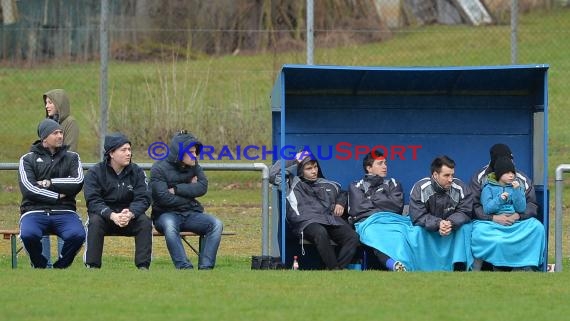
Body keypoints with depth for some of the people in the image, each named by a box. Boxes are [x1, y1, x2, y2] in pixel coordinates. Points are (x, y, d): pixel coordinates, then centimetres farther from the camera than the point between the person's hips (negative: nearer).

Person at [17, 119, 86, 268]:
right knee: (28, 235, -35)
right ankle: (40, 267, -6)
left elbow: (78, 182, -3)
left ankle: (60, 268, -5)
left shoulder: (72, 157, 15)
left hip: (64, 212, 1)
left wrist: (49, 183, -6)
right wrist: (57, 196, -7)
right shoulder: (28, 159, 9)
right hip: (35, 211, -1)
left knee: (78, 235, -31)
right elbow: (28, 188, -6)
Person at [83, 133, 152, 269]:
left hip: (130, 218, 2)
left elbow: (143, 198, -8)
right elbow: (93, 201, -16)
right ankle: (92, 266, -29)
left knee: (145, 221, -26)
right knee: (95, 221, -33)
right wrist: (112, 216, -34)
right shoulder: (95, 172, -5)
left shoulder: (137, 172, 1)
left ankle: (143, 266, -23)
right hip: (104, 216, -2)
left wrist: (130, 214, -30)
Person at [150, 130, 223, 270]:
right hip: (166, 214, -5)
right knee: (169, 226, -40)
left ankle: (205, 267, -29)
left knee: (216, 224, -21)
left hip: (191, 214, 5)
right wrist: (189, 190, -4)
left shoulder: (194, 165, 9)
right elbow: (165, 199, -17)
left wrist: (176, 189, -14)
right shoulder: (159, 169, -7)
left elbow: (202, 187, -5)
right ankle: (184, 267, -42)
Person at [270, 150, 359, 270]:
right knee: (320, 233, -40)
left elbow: (342, 193, 47)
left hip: (332, 219, 4)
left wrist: (340, 203, 24)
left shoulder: (328, 185, 29)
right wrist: (294, 161, 11)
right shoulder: (293, 184, 17)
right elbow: (273, 174, 6)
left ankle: (338, 268, -30)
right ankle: (334, 269, -34)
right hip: (307, 223, -4)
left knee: (353, 237, -25)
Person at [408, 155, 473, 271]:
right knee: (416, 231, -31)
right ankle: (421, 271, -26)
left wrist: (451, 223, -38)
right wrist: (438, 224, -39)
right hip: (428, 229, -1)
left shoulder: (460, 187, -15)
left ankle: (460, 268, -26)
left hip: (453, 228, 1)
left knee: (466, 227, -26)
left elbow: (465, 212, -16)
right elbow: (417, 217, -22)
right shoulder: (420, 188, -19)